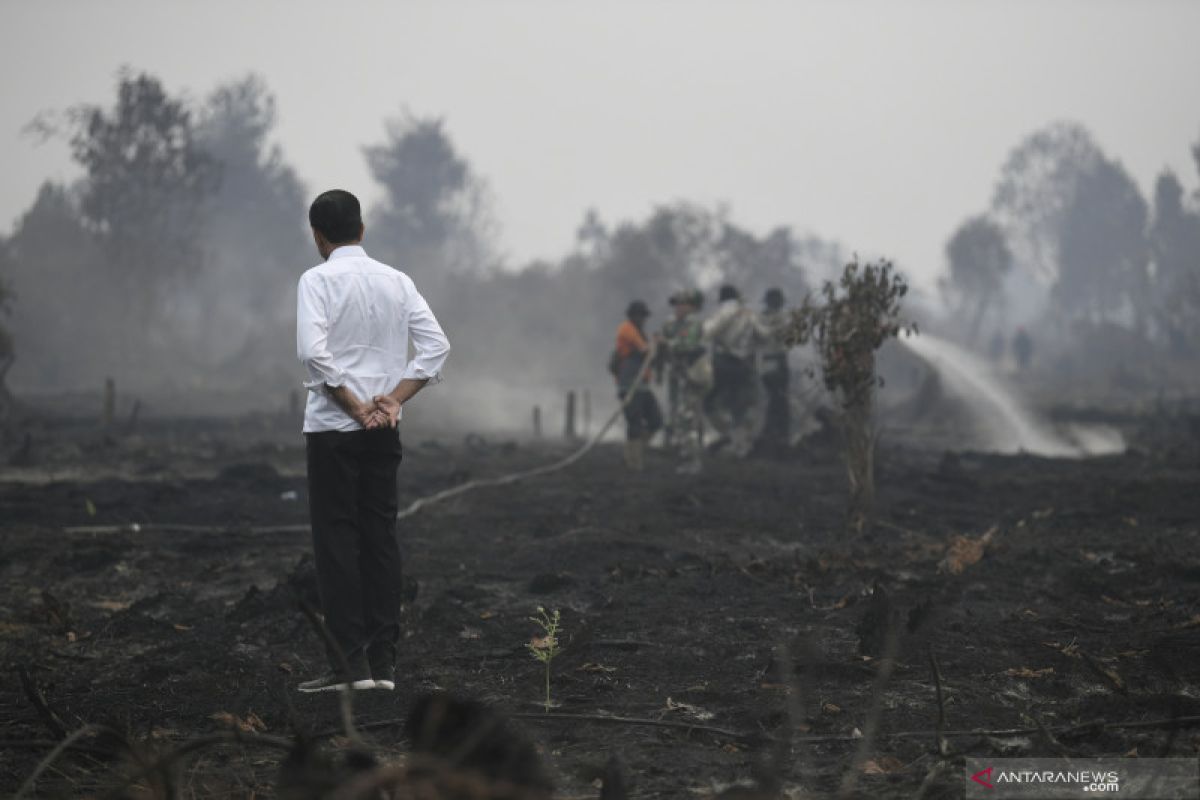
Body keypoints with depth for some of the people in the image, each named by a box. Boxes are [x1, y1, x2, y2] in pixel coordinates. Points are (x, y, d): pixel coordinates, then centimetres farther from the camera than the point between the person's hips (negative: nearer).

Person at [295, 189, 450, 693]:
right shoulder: (397, 282, 7)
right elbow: (436, 345, 1)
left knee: (337, 541, -1)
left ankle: (350, 662, -3)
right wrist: (394, 400, -1)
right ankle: (383, 661, 7)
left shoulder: (319, 280, -8)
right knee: (380, 538, 8)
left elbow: (313, 350, -20)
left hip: (333, 427, -5)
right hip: (385, 429, 5)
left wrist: (355, 406, -12)